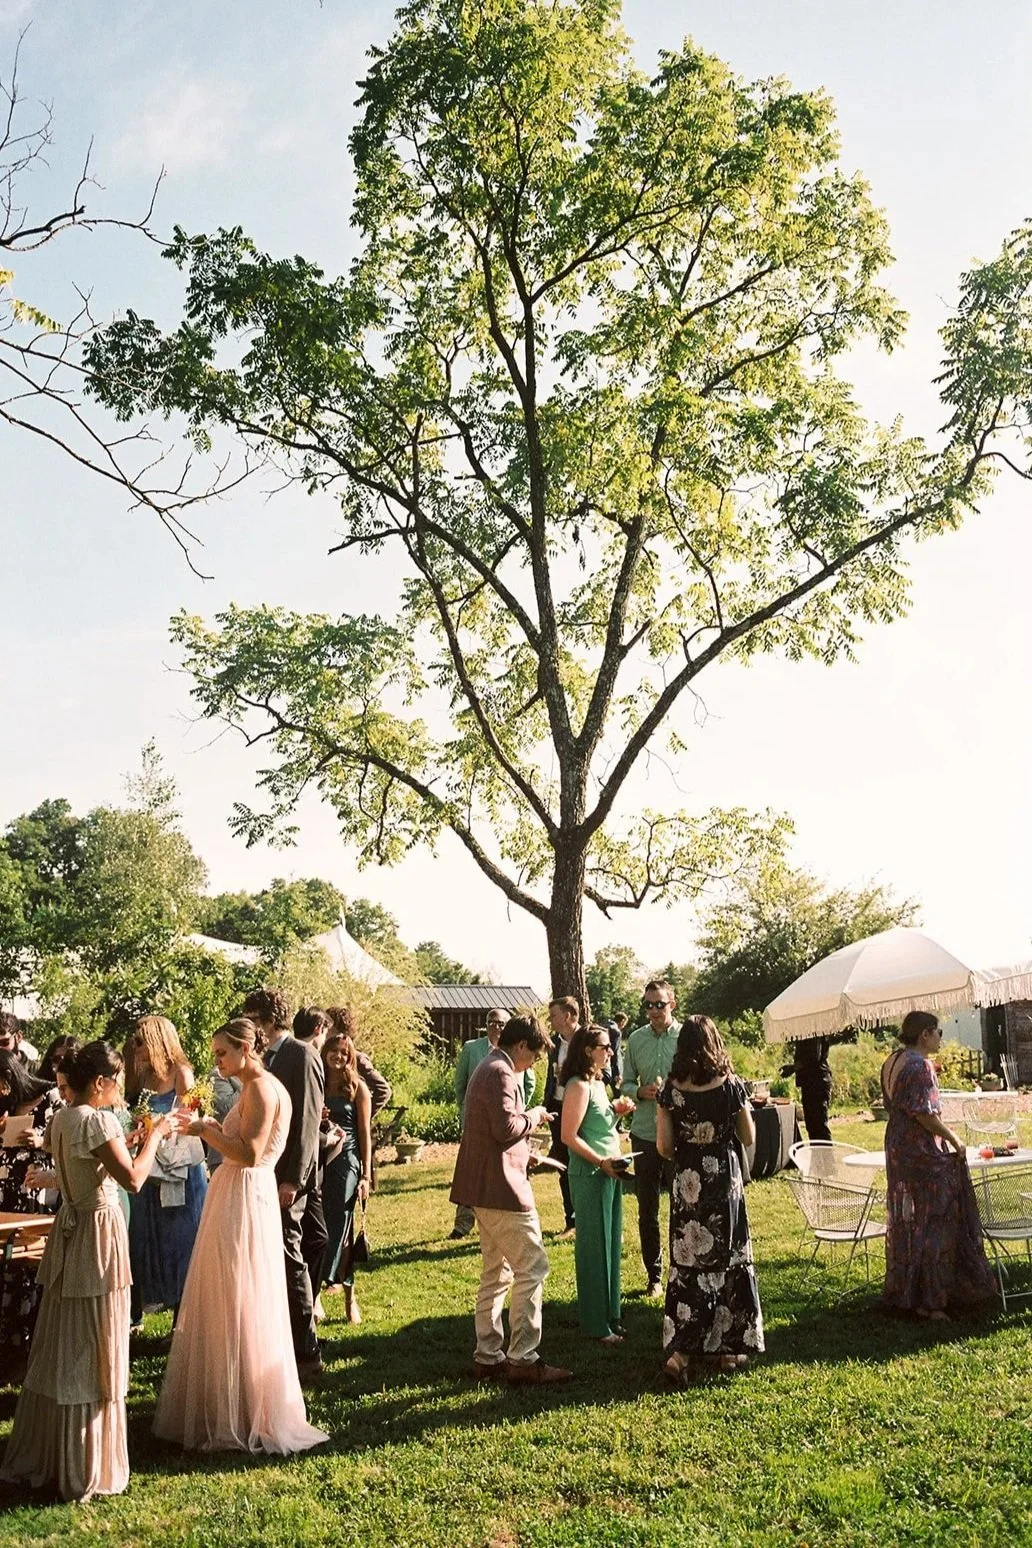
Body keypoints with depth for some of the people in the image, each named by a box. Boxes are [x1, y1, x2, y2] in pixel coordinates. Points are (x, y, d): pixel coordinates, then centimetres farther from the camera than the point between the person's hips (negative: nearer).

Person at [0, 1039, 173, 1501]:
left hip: (68, 1230, 8)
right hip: (99, 1234, -8)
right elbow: (133, 1178, -25)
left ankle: (42, 1454, 29)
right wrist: (154, 1136, -12)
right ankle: (86, 1469, 12)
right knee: (93, 1354, 2)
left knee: (59, 1349, 17)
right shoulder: (97, 1120, -19)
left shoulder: (61, 1118, 7)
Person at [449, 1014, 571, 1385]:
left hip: (485, 1187, 11)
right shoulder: (500, 1073, -15)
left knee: (496, 1274, 14)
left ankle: (488, 1358, 19)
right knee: (532, 1268, -5)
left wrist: (525, 1154, 21)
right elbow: (506, 1128, -25)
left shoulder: (487, 1069, 18)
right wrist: (534, 1116, -8)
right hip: (501, 1187, -11)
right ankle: (523, 1359, -1)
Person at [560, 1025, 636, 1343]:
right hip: (590, 1175, -9)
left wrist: (616, 1111, 6)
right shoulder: (579, 1086, -16)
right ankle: (596, 1325, 11)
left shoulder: (598, 1082, 12)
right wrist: (601, 1162, -23)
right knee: (594, 1248, 1)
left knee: (610, 1245, 15)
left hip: (609, 1173, 9)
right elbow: (569, 1136, -20)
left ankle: (609, 1316, 26)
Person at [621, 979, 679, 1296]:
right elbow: (626, 1084, 9)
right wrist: (642, 1092, -11)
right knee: (647, 1210, 10)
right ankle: (654, 1275, 23)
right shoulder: (636, 1039, 4)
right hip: (645, 1134, 3)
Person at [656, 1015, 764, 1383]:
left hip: (686, 1184, 1)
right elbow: (749, 1138, 0)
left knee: (687, 1263, 9)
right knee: (727, 1261, 13)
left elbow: (663, 1147, -4)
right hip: (724, 1181, -1)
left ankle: (680, 1351, 2)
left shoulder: (671, 1090, -7)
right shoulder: (731, 1086, -10)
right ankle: (728, 1346, 22)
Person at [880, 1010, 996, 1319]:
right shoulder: (919, 1064, -18)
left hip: (896, 1146, 9)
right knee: (934, 1223, -2)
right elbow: (922, 1112, -23)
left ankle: (905, 1293, 22)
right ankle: (931, 1300, 2)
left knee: (905, 1221, 15)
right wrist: (953, 1139, -13)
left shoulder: (890, 1063, 10)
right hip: (923, 1150, -9)